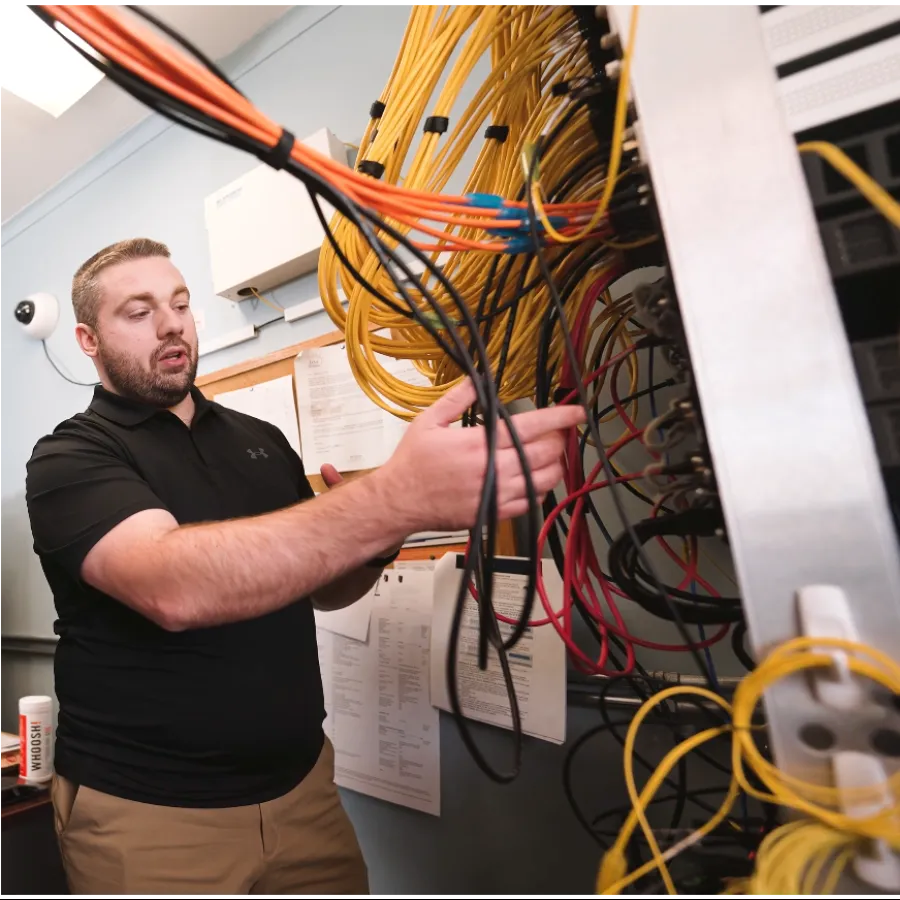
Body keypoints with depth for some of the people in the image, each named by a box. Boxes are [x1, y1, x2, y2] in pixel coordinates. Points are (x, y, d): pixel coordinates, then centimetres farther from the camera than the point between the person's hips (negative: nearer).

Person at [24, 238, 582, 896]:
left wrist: (376, 546, -13)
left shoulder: (262, 440, 5)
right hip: (150, 810, -4)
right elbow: (172, 590, -31)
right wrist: (397, 499, -41)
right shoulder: (70, 460, -11)